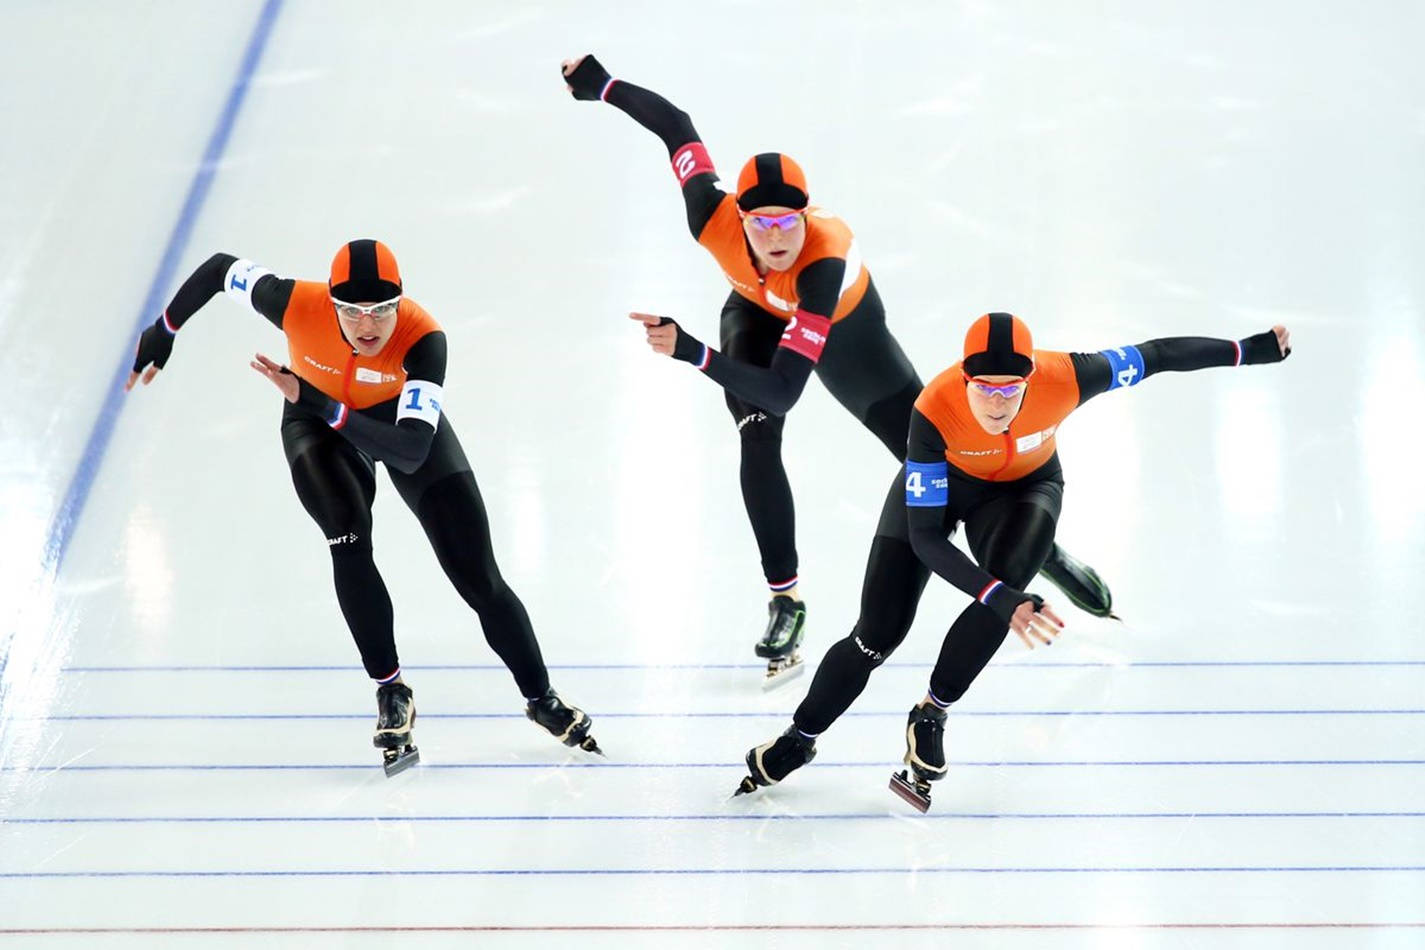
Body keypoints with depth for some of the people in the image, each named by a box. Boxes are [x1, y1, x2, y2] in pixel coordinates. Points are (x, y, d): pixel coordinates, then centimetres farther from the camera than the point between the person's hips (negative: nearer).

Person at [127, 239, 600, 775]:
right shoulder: (297, 304, -34)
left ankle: (541, 699, 18)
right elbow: (220, 268, -14)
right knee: (349, 541, -28)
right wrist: (163, 332, -2)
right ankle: (391, 694, -10)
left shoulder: (422, 337, -39)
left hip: (398, 417, 0)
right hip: (317, 424, 0)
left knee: (480, 580, -3)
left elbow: (412, 453, -47)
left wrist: (322, 404, -55)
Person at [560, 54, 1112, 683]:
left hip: (843, 325, -2)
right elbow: (676, 125, -19)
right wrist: (601, 84, -12)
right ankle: (785, 601, -11)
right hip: (756, 312, 2)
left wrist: (689, 350, -62)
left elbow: (783, 391, -53)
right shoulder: (714, 218, -38)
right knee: (758, 441, -24)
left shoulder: (825, 260, -48)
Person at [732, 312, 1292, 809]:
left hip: (1026, 485, 1)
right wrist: (1002, 599, -47)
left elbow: (1154, 356, -19)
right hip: (939, 482, -1)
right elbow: (926, 539, -36)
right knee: (878, 635, -6)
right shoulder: (935, 410, -38)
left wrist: (1250, 350, -9)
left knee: (1005, 590, -29)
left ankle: (930, 717, -7)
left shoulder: (1064, 379, -36)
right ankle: (799, 739, 17)